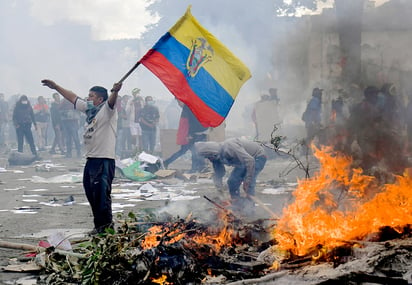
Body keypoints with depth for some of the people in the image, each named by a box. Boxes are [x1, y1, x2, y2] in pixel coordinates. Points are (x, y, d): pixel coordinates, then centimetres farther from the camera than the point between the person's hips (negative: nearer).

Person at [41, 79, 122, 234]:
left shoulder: (106, 109, -8)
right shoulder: (88, 108, 17)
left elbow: (111, 101, -30)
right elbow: (72, 97, 26)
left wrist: (115, 91, -52)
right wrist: (55, 86, 31)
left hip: (105, 159, -9)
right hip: (90, 158, 9)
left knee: (102, 194, -11)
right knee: (91, 194, 13)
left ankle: (106, 225, -3)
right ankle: (99, 225, 22)